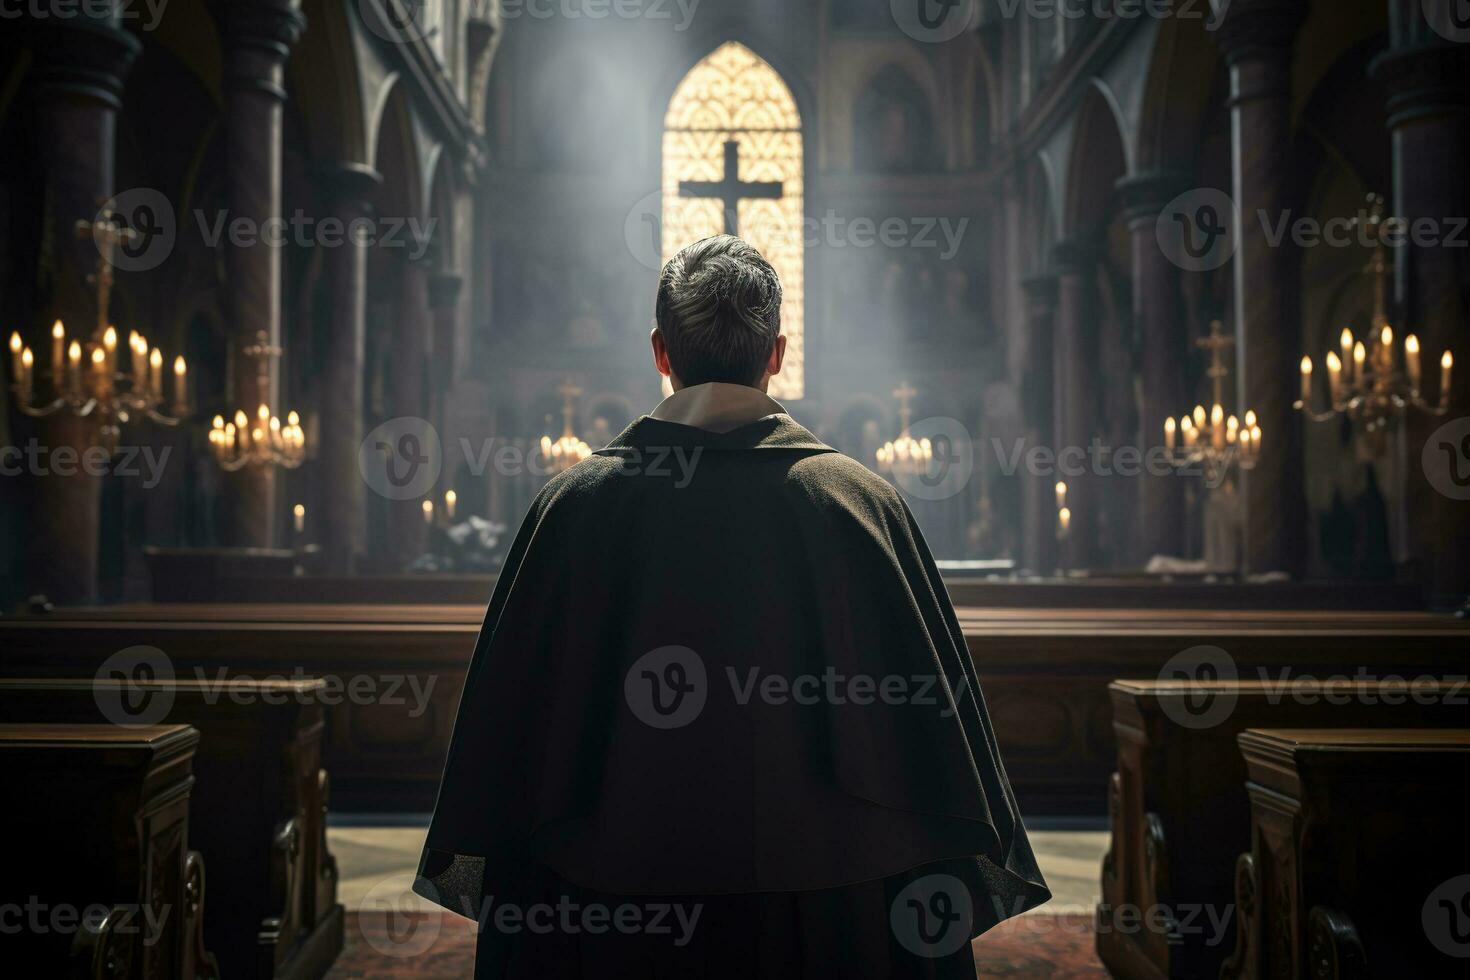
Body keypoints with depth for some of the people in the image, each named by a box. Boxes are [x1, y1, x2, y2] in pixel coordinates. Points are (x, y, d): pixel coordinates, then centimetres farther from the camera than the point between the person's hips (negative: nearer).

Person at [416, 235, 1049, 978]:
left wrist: (474, 869, 12)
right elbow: (930, 714, -4)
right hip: (816, 912, 0)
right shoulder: (861, 504, -8)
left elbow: (509, 720, -1)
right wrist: (963, 885, 7)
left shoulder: (574, 506, -7)